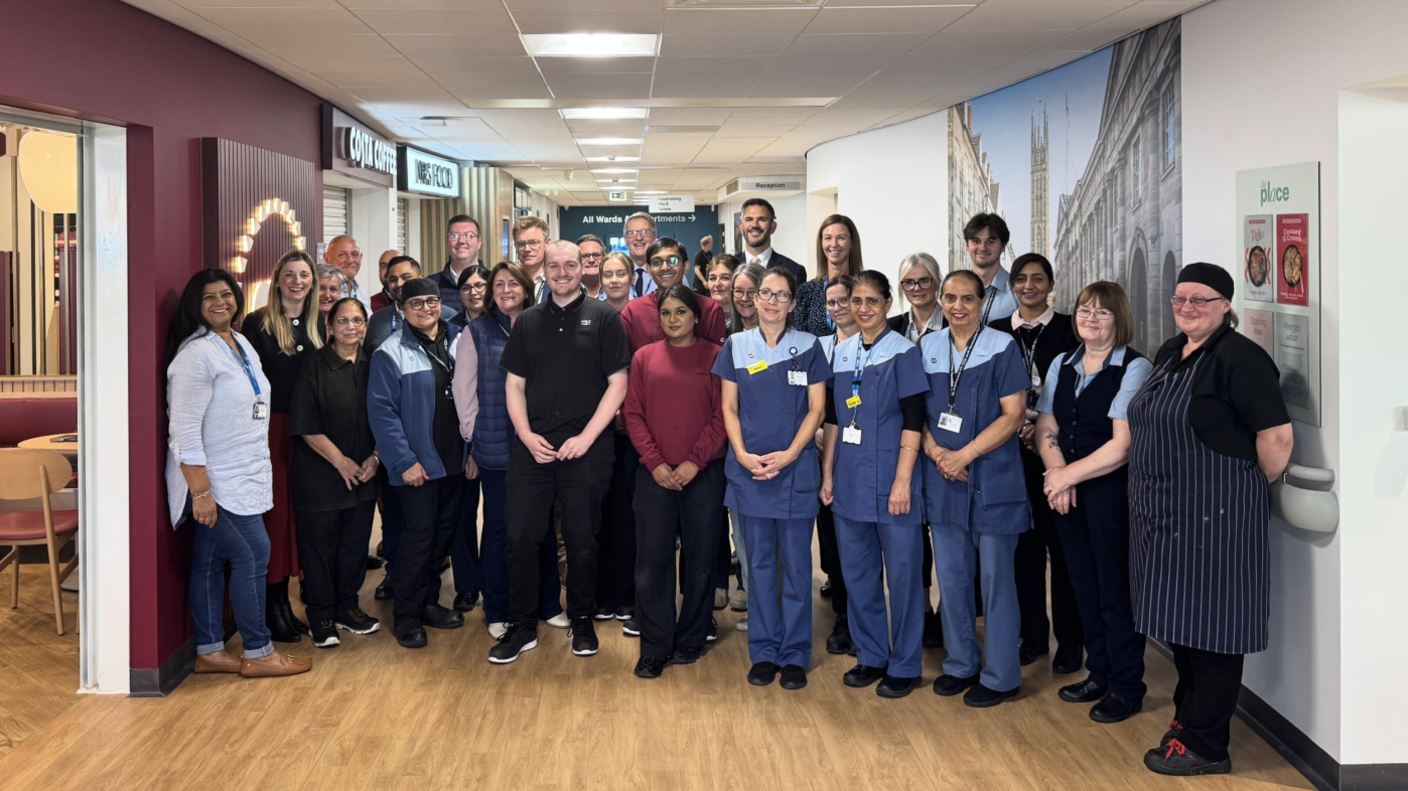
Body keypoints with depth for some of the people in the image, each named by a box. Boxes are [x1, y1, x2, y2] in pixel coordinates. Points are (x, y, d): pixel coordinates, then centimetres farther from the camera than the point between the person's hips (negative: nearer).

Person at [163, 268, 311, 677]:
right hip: (214, 481, -8)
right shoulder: (196, 353, -16)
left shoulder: (242, 345, 12)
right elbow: (184, 429, -20)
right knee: (253, 554, -7)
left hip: (243, 477, 8)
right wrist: (200, 491, -24)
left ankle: (209, 652, 18)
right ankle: (258, 653, 3)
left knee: (211, 562, 12)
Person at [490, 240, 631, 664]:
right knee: (521, 536, 1)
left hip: (586, 449, -3)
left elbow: (617, 384, -3)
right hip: (532, 447, 3)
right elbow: (514, 383, 11)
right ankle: (522, 627, 12)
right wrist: (526, 435, -4)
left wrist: (585, 437, -11)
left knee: (582, 539, 5)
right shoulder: (528, 321, 11)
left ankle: (582, 622, 22)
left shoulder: (603, 318, 1)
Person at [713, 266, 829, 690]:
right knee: (759, 563, 7)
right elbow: (729, 408, 6)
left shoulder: (808, 347, 3)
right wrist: (742, 454, -9)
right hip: (749, 469, 1)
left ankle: (794, 655, 11)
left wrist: (789, 455, -12)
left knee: (796, 564, 3)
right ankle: (764, 652, 16)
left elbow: (816, 409, 0)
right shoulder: (737, 345, 6)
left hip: (796, 469, -1)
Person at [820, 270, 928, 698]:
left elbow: (912, 422, -9)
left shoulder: (903, 353, -5)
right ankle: (871, 656, 25)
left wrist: (903, 481, -15)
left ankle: (905, 664, 12)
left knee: (901, 572, 1)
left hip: (889, 482, -5)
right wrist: (827, 473, 9)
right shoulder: (842, 352, 9)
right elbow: (833, 417, 13)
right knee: (857, 572, 11)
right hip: (850, 482, 5)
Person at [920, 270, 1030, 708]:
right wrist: (935, 451, -9)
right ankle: (961, 663, 26)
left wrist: (964, 455, -15)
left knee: (995, 579, 2)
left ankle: (1000, 675, 12)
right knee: (951, 577, 11)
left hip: (992, 479, -4)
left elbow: (1013, 415, -9)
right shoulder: (927, 349, 7)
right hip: (942, 478, 4)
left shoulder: (1002, 348, -5)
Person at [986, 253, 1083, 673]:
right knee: (1024, 543, 7)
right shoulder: (995, 331, 9)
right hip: (1012, 450, 3)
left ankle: (1069, 639, 9)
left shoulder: (1069, 329, 1)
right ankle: (1033, 634, 18)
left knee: (1062, 544, 0)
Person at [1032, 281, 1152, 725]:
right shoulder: (1061, 365, 13)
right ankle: (1098, 674, 24)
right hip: (1065, 490, 6)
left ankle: (1126, 687, 9)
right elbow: (1045, 428, 9)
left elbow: (1123, 445, -15)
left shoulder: (1134, 368, -8)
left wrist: (1069, 475, -12)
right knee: (1084, 584, 12)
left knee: (1114, 586, -2)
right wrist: (1057, 474, -8)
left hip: (1111, 489, -6)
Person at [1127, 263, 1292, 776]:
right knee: (1180, 619, 17)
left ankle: (1205, 747, 9)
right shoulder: (1170, 353, 12)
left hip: (1214, 518, -8)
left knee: (1209, 627, -1)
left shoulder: (1240, 359, -15)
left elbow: (1277, 436, -18)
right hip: (1167, 516, 8)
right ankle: (1189, 713, 33)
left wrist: (1252, 488, -6)